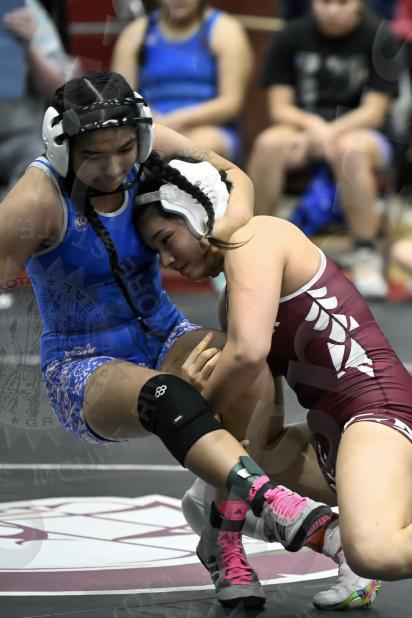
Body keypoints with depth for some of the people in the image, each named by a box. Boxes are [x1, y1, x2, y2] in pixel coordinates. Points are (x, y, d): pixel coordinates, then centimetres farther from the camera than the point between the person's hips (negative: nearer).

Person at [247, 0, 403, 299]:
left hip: (359, 132, -2)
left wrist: (330, 132, -25)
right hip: (302, 126, 2)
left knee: (351, 149, -39)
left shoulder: (380, 39, -4)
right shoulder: (290, 37, 3)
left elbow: (374, 112, -8)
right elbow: (279, 107, 2)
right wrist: (312, 125, -20)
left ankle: (367, 256, -31)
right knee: (269, 143, -32)